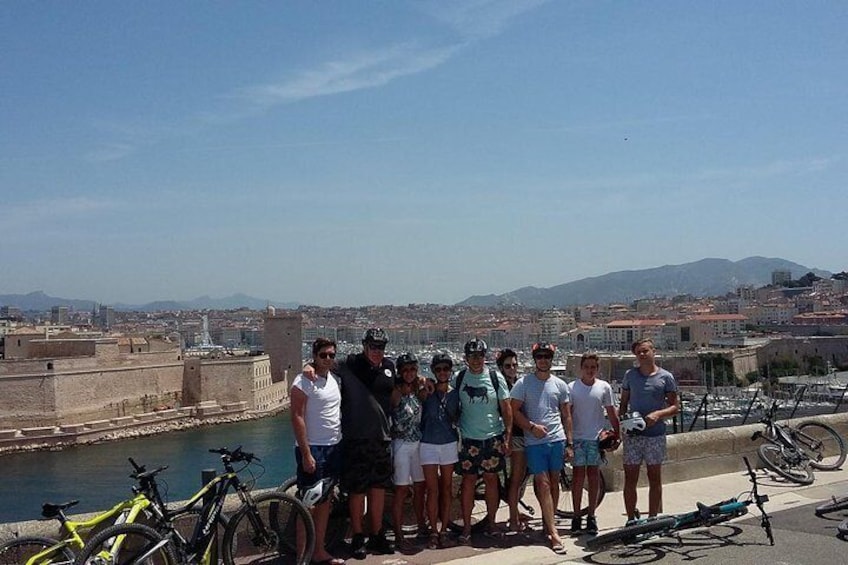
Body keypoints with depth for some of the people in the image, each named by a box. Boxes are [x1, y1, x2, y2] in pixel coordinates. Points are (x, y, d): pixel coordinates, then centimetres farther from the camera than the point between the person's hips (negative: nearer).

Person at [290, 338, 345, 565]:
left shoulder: (334, 379, 11)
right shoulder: (304, 382, -12)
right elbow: (297, 418, -16)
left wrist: (340, 444, 12)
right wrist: (306, 453, -20)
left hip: (333, 448, 8)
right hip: (312, 449, -8)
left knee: (325, 502, 13)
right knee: (308, 505, -4)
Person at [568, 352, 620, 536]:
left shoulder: (604, 387, 2)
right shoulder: (572, 388, -2)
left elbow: (611, 412, 8)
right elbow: (567, 414, -1)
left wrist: (617, 434, 6)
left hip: (596, 438, 1)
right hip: (577, 438, -1)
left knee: (593, 475, 6)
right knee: (578, 475, 1)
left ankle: (591, 516, 13)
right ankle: (576, 516, 9)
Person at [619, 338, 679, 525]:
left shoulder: (666, 377, 0)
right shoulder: (630, 375, 6)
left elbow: (674, 406, 1)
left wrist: (658, 414, -17)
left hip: (655, 434, -1)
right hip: (632, 434, 1)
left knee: (655, 478, 6)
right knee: (630, 478, 3)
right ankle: (631, 520, 12)